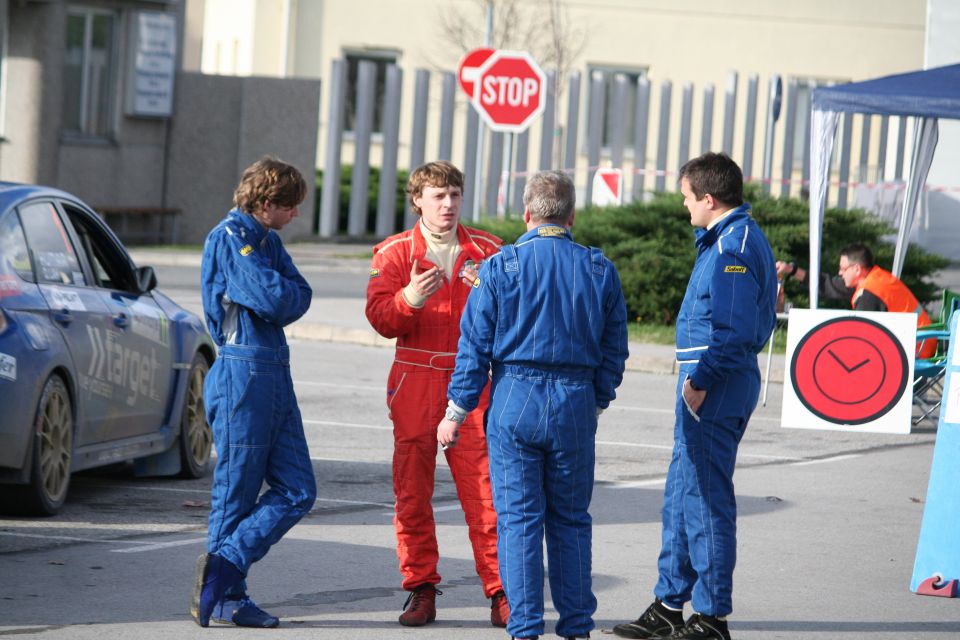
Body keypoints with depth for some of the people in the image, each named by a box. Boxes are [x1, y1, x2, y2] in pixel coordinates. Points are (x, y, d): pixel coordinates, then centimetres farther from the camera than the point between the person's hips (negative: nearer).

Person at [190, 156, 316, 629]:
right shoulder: (229, 238, -11)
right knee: (236, 492, -3)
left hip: (275, 373, 9)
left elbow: (300, 296, 8)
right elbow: (272, 300, -20)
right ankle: (228, 597, 2)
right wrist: (282, 293, 0)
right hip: (242, 372, -9)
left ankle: (223, 567, 1)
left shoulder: (267, 239, 18)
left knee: (297, 490, 3)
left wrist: (281, 297, -10)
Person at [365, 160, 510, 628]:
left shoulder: (486, 250, 9)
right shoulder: (394, 253, 6)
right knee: (412, 491, 1)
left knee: (484, 489, -6)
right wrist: (408, 299, -25)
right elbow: (380, 318, -5)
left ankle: (501, 592, -3)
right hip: (415, 381, 0)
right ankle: (421, 589, 9)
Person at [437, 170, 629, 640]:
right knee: (571, 520, 12)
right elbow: (614, 350, 8)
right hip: (576, 405, 2)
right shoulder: (600, 271, 4)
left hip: (514, 400, -2)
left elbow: (474, 345, -4)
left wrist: (456, 412, 2)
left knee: (518, 518, 2)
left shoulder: (500, 267, -4)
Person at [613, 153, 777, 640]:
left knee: (704, 498, -5)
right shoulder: (728, 239, 15)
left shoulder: (733, 247, -17)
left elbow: (734, 330, -25)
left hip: (714, 388, -11)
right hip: (706, 385, 11)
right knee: (681, 495, 15)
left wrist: (700, 379, -21)